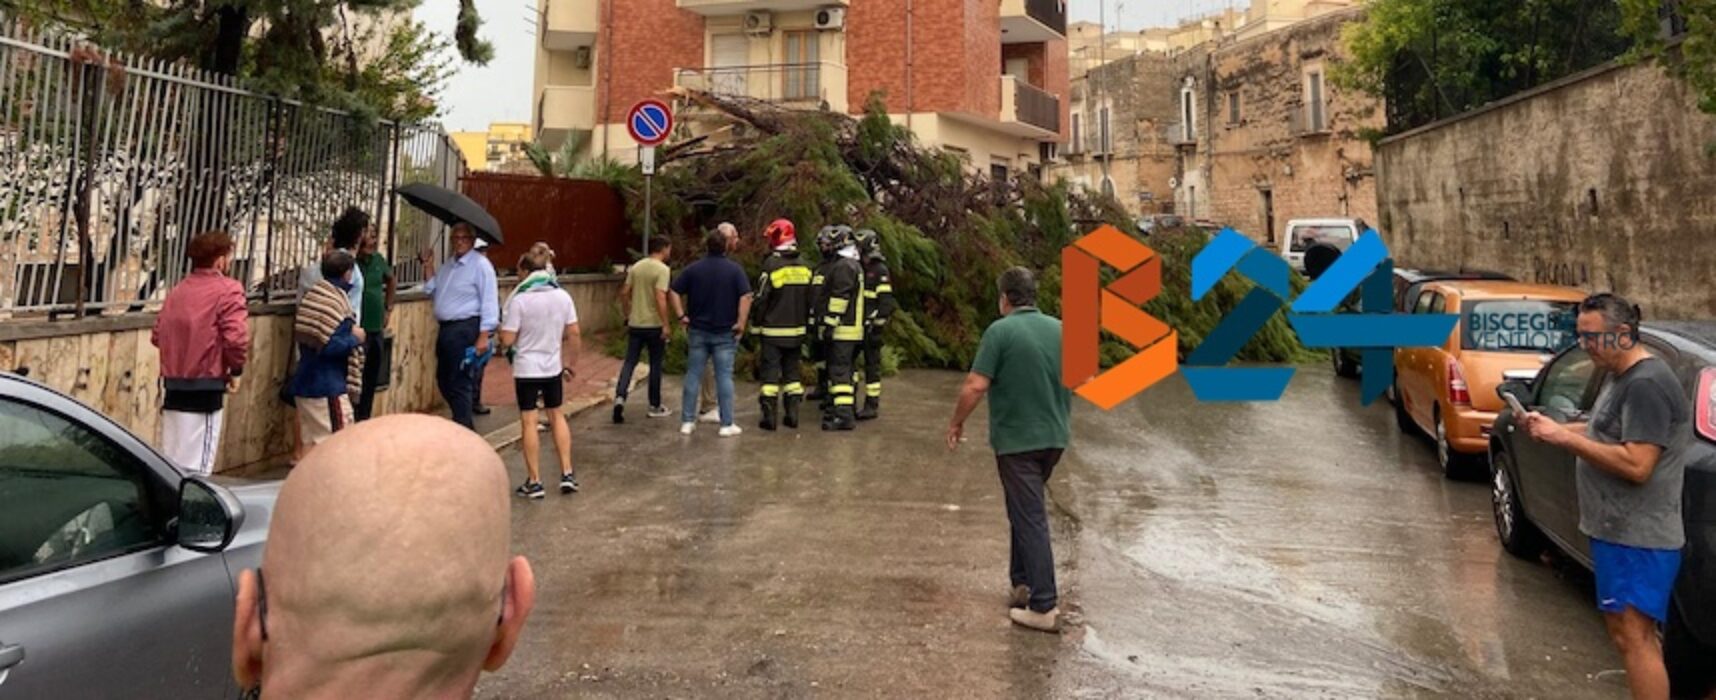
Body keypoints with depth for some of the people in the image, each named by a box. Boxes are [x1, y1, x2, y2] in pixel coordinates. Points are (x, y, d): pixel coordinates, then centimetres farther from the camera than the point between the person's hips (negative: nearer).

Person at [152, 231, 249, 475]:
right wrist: (236, 369, -5)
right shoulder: (227, 290, -9)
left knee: (170, 463, 16)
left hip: (173, 385, 7)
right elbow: (236, 337, -20)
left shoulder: (177, 290, 12)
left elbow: (157, 335, 12)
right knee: (195, 468, -3)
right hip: (204, 388, -7)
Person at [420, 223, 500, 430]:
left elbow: (489, 302, -14)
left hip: (465, 329, -9)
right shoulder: (449, 265, 16)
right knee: (443, 381, 15)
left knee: (459, 384, -6)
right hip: (445, 328, 9)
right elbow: (434, 294, 23)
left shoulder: (480, 264, -9)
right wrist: (429, 269, 12)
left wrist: (483, 336, -20)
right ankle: (463, 422, 29)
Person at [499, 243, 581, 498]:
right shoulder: (562, 296, -3)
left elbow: (507, 340, -14)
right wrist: (570, 361, 14)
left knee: (529, 422, 4)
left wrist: (501, 330, 7)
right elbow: (573, 334, 1)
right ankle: (567, 474, 16)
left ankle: (534, 482, 10)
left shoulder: (518, 300, -15)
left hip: (526, 369, -4)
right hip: (552, 367, 4)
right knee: (557, 416, 18)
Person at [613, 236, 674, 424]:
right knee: (655, 365, 7)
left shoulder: (636, 267, 8)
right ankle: (655, 406, 16)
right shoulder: (662, 269, -12)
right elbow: (660, 298, -22)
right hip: (654, 325, -5)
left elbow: (624, 293, 10)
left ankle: (620, 396, -11)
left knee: (629, 362, 8)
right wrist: (666, 325, -19)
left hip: (635, 324, 5)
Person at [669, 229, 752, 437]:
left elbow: (674, 291, 0)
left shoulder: (694, 269, 2)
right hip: (725, 333, -2)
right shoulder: (735, 269, -5)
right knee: (724, 377, 2)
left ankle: (687, 421, 11)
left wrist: (682, 315, 1)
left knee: (693, 376, 9)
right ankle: (727, 424, 3)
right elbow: (746, 296, -15)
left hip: (698, 331, 2)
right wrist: (741, 322, -11)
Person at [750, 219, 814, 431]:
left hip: (773, 331, -6)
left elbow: (761, 300, -11)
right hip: (796, 331, 6)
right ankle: (792, 414, 13)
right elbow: (810, 300, 13)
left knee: (770, 372, -1)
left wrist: (756, 327, -1)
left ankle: (769, 416, -1)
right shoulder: (805, 267, 7)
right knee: (792, 370, 13)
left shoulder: (772, 265, -13)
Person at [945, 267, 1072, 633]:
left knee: (1030, 517, -3)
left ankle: (1044, 607, -4)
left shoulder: (1000, 331, -14)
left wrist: (956, 423, -3)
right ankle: (1023, 582, 28)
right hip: (1054, 436, 6)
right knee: (1026, 508, 22)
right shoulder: (1060, 329, 5)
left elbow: (976, 386, -17)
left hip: (1017, 440, -6)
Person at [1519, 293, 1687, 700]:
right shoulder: (1621, 378, 13)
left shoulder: (1647, 385, -19)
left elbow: (1636, 464, -25)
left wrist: (1565, 438, -22)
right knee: (1628, 631, 17)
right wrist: (1554, 429, 5)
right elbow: (1605, 438, 21)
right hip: (1619, 531, 10)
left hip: (1637, 538, -10)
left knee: (1633, 636, -9)